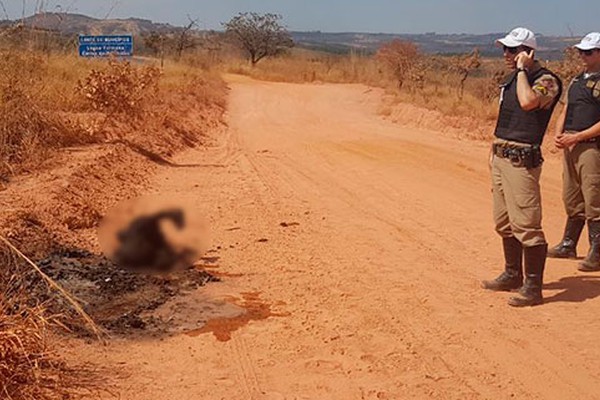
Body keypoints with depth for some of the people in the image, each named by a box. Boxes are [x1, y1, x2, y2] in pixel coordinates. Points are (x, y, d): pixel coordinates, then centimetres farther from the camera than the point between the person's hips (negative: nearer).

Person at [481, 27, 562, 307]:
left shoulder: (546, 80, -11)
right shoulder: (510, 79, 16)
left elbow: (528, 102, -33)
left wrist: (522, 69, -20)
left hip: (522, 161, -9)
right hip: (502, 158, 10)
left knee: (526, 225, -9)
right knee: (504, 222, 18)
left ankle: (533, 288, -1)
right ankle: (512, 275, 32)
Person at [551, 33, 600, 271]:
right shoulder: (577, 80, 18)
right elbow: (566, 110, 21)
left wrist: (577, 137, -18)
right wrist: (558, 134, 4)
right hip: (570, 145, 8)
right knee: (572, 199, 16)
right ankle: (568, 245, 27)